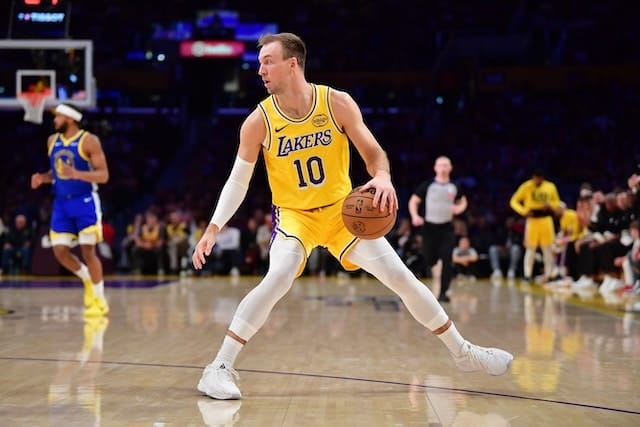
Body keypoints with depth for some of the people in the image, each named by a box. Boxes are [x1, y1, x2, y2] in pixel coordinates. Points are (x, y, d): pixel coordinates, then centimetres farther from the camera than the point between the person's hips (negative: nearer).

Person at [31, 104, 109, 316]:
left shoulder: (89, 141, -12)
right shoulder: (52, 141, 7)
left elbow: (103, 175, -15)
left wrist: (76, 174, -29)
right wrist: (43, 177, -3)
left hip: (85, 202, -6)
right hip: (61, 203, 6)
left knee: (88, 251, -8)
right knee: (60, 251, -1)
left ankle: (100, 300, 4)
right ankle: (88, 279, 25)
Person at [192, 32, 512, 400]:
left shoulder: (338, 103, -14)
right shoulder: (259, 121, -14)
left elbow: (374, 152, -9)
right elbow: (239, 181, -5)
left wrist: (382, 178, -32)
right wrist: (214, 228, -14)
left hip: (343, 209, 2)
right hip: (294, 214, -1)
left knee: (401, 277, -1)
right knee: (279, 278, -30)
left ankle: (463, 352, 17)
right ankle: (221, 367, -20)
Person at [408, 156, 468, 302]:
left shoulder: (454, 187, 5)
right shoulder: (427, 185, -3)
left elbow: (463, 201, 21)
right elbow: (413, 201, 2)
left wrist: (459, 208, -2)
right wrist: (415, 216, -16)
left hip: (446, 228, 1)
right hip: (429, 227, -1)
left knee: (447, 261, -9)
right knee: (428, 261, 5)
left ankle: (443, 292, -4)